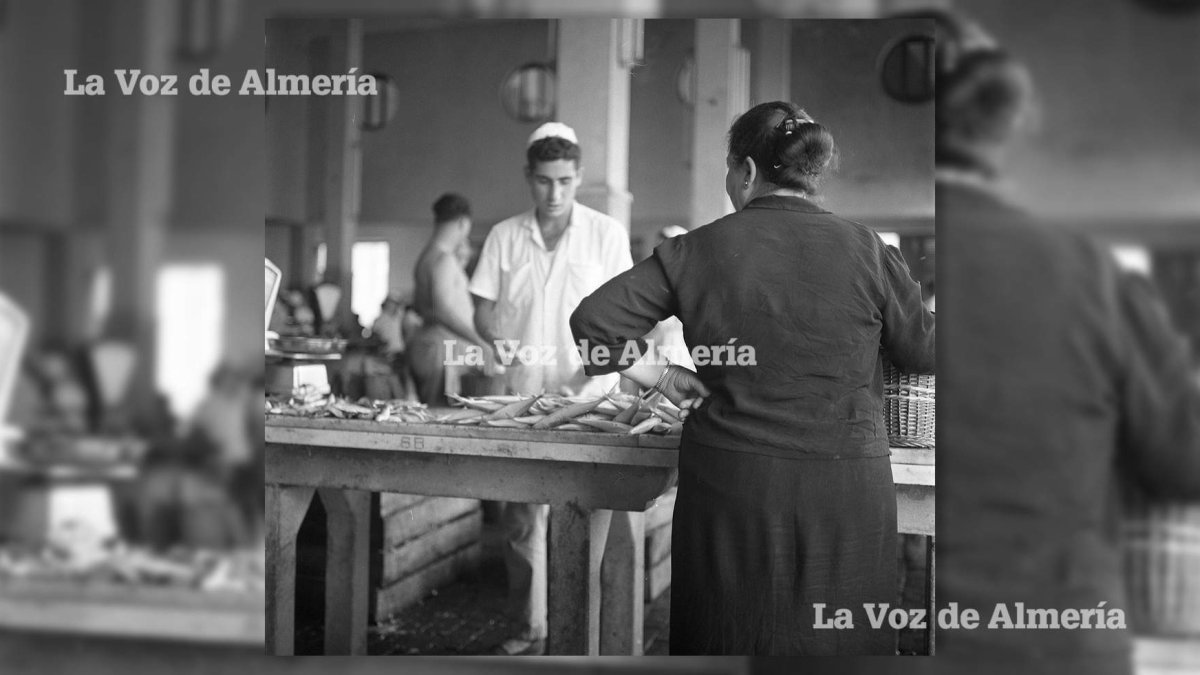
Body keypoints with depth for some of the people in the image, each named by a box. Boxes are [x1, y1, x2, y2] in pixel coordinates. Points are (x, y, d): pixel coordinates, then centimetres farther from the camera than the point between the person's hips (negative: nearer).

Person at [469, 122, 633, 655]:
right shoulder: (504, 237, 6)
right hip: (522, 394, 2)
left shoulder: (606, 233, 1)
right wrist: (497, 340, -11)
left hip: (587, 396, -2)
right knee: (520, 513, 5)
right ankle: (532, 627, 16)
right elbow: (484, 309, 8)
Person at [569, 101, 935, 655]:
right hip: (845, 490, 0)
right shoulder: (865, 249, -5)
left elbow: (593, 322, -6)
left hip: (729, 485, 1)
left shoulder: (697, 250, -4)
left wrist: (660, 376, 6)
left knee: (725, 637, 16)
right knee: (834, 639, 13)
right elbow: (924, 351, 4)